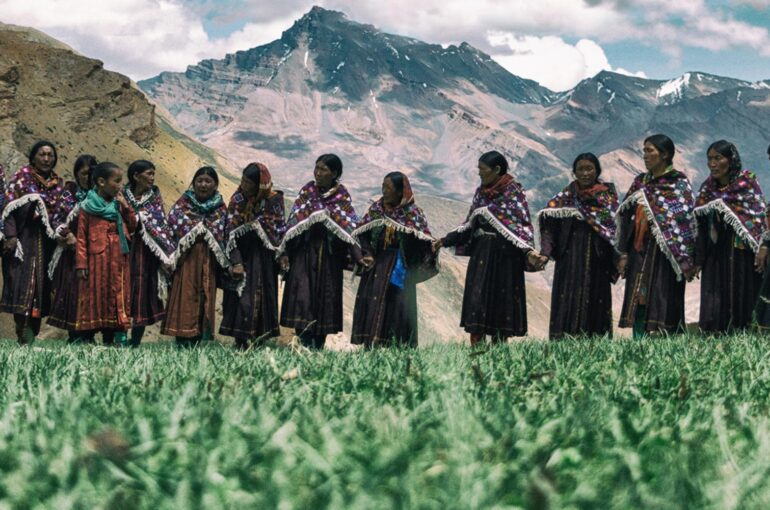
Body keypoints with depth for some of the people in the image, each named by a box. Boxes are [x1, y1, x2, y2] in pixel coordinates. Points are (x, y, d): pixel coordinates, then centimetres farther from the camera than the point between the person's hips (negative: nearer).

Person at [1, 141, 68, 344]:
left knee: (41, 284, 3)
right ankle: (24, 337, -11)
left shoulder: (57, 183, 12)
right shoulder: (22, 177, -1)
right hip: (24, 238, -5)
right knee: (23, 282, -10)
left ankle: (31, 334, 7)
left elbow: (60, 213, 15)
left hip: (46, 241, 5)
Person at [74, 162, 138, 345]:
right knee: (98, 299, 0)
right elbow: (81, 237, -6)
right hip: (98, 260, -4)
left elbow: (132, 227, 11)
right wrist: (81, 263, -12)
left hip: (119, 261, 4)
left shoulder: (119, 205, 13)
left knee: (120, 299, 2)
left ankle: (120, 339, 3)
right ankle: (107, 339, 5)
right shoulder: (87, 207, -2)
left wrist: (125, 206, -1)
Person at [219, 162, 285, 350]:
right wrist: (235, 262, -14)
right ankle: (241, 342, -6)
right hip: (241, 256, 0)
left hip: (263, 259, 0)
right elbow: (231, 232, -6)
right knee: (241, 297, -7)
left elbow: (279, 230, 1)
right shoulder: (237, 199, -1)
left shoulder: (273, 200, -3)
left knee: (263, 297, 1)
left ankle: (259, 343, 4)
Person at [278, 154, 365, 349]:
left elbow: (350, 228, -5)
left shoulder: (342, 197, -1)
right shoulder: (307, 191, 2)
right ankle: (305, 345, -11)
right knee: (301, 297, -11)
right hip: (304, 251, 0)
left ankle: (318, 346, 12)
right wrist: (284, 252, -6)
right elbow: (293, 222, 1)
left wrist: (358, 256, -14)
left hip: (330, 255, 0)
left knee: (326, 299, 3)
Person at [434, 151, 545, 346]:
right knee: (476, 299, -2)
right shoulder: (481, 192, 11)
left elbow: (522, 224, -13)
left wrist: (528, 250, -27)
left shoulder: (513, 191, -6)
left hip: (505, 255, -5)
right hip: (481, 254, 5)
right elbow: (470, 223, 18)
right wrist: (446, 240, 16)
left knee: (502, 299, -1)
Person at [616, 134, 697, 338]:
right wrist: (624, 254, 7)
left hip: (666, 252, -5)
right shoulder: (640, 182, 13)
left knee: (665, 303, -5)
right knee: (639, 303, 2)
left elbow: (686, 219, -7)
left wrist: (685, 259, -13)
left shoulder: (679, 182, -3)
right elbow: (627, 217, 13)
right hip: (640, 251, 5)